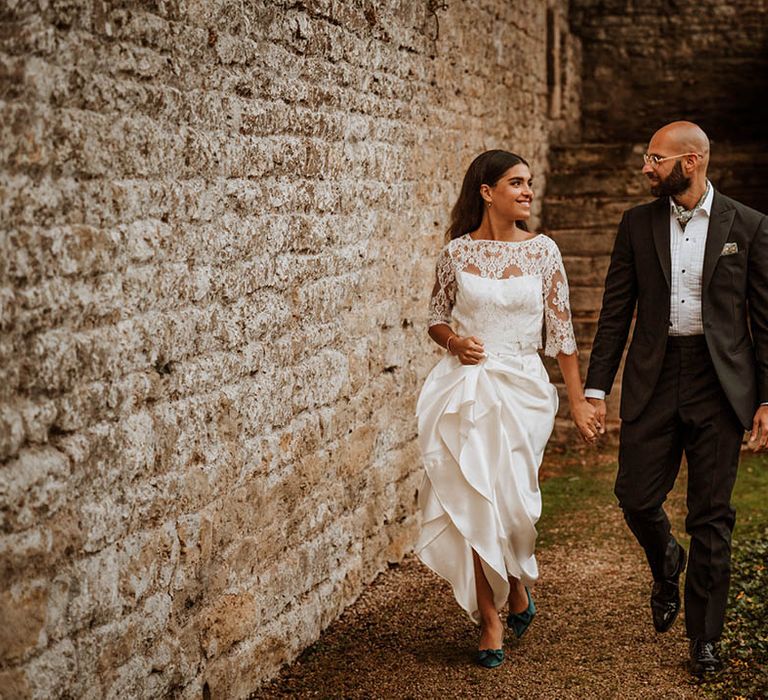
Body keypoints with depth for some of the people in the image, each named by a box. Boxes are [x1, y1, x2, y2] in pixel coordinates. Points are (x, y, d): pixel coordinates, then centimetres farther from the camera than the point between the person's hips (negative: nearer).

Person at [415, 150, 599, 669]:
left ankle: (518, 586, 31)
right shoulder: (457, 252, 0)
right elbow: (437, 318, 13)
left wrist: (578, 401, 3)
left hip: (521, 389, 0)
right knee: (471, 504, -1)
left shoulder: (542, 251, 0)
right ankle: (490, 620, 14)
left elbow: (561, 331, 4)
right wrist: (454, 342, -9)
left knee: (512, 503, -2)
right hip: (464, 389, 0)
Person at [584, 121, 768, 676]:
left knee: (712, 516, 3)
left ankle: (704, 637, 16)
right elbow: (616, 311, 7)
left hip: (720, 383, -2)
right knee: (636, 497, 0)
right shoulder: (637, 224, 6)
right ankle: (667, 564, 35)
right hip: (652, 379, 2)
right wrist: (596, 388, 2)